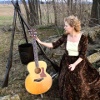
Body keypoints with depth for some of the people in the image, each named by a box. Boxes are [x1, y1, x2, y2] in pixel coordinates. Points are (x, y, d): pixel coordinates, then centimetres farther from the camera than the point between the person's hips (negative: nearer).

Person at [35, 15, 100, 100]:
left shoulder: (83, 38, -19)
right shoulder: (65, 36, -8)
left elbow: (83, 55, -15)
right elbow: (54, 45, -1)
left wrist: (74, 64, -25)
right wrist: (40, 42, -8)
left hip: (79, 62, -2)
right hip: (67, 61, 3)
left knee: (79, 82, -7)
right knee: (67, 81, -6)